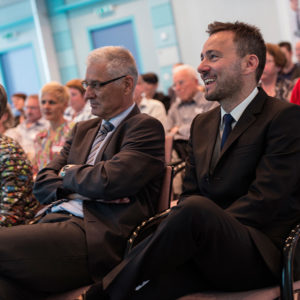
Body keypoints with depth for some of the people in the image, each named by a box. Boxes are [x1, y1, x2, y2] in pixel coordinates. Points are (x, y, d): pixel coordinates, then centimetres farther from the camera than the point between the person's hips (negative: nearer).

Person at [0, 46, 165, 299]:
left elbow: (109, 180, -13)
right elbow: (42, 184, 18)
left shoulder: (146, 127, 3)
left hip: (98, 236, -6)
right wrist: (89, 188, -1)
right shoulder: (83, 130, 26)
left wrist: (69, 174, 8)